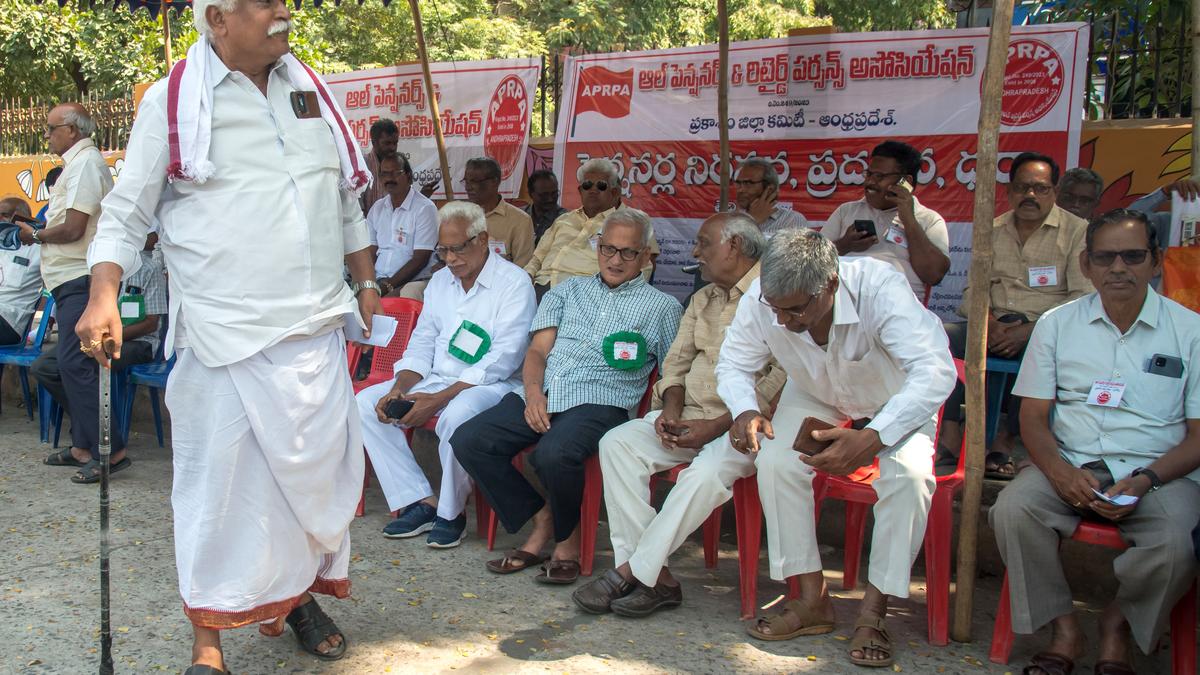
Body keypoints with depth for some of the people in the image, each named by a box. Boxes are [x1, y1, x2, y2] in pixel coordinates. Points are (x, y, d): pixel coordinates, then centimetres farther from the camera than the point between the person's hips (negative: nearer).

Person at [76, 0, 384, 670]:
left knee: (320, 468, 10)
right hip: (225, 338, -4)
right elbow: (126, 213, 0)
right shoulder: (172, 102, -2)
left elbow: (347, 201, 21)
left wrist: (366, 281, 18)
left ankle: (301, 591, 31)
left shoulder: (312, 92, 12)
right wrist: (104, 298, -12)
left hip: (318, 329, 5)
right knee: (220, 483, -1)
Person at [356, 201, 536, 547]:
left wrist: (439, 399, -23)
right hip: (437, 379, 8)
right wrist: (400, 388, -6)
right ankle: (422, 502, -12)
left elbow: (503, 359, -17)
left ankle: (451, 512, -15)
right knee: (367, 402, -9)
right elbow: (422, 343, 16)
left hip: (490, 384, -7)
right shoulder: (440, 280, 14)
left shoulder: (514, 282, -10)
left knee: (457, 414, -39)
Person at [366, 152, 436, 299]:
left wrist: (389, 285, -14)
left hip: (413, 280, -5)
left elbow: (420, 259, -9)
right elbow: (371, 252, 13)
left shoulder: (425, 208, -5)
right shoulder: (377, 207, 15)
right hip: (378, 280, 5)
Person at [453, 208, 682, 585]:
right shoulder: (569, 290, 24)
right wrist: (534, 394, -6)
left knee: (553, 453, -35)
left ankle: (568, 539, -5)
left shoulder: (661, 307, 16)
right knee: (468, 441, -17)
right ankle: (543, 522, -3)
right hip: (542, 395, 5)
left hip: (599, 403, -4)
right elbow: (537, 351, 14)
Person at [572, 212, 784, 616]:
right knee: (617, 442, -15)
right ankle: (656, 576, -19)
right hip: (689, 416, 7)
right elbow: (677, 361, 18)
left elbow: (780, 379, -16)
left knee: (708, 470, -36)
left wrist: (716, 426, -21)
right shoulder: (703, 300, 19)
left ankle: (634, 571, -21)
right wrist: (671, 409, -4)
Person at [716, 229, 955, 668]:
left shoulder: (879, 288, -38)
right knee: (774, 460, -25)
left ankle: (873, 612, -16)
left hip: (894, 402, -2)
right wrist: (746, 410, -31)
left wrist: (874, 438, -54)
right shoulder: (759, 301, -27)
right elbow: (733, 364, -9)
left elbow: (936, 370, -44)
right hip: (816, 398, 3)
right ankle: (812, 599, -11)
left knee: (909, 473, -30)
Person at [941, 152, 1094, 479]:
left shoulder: (1076, 231, 2)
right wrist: (988, 324, -12)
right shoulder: (993, 231, 15)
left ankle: (1005, 443, -25)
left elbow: (1084, 297, -7)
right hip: (995, 326, 4)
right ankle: (951, 437, -26)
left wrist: (1029, 331, -19)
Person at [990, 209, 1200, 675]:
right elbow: (1033, 417, 7)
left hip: (1158, 473, -1)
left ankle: (1118, 625, 1)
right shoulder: (1057, 324, 9)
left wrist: (1146, 480, -15)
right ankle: (1064, 628, -7)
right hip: (1072, 465, 2)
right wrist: (1060, 471, -14)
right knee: (1012, 509, -28)